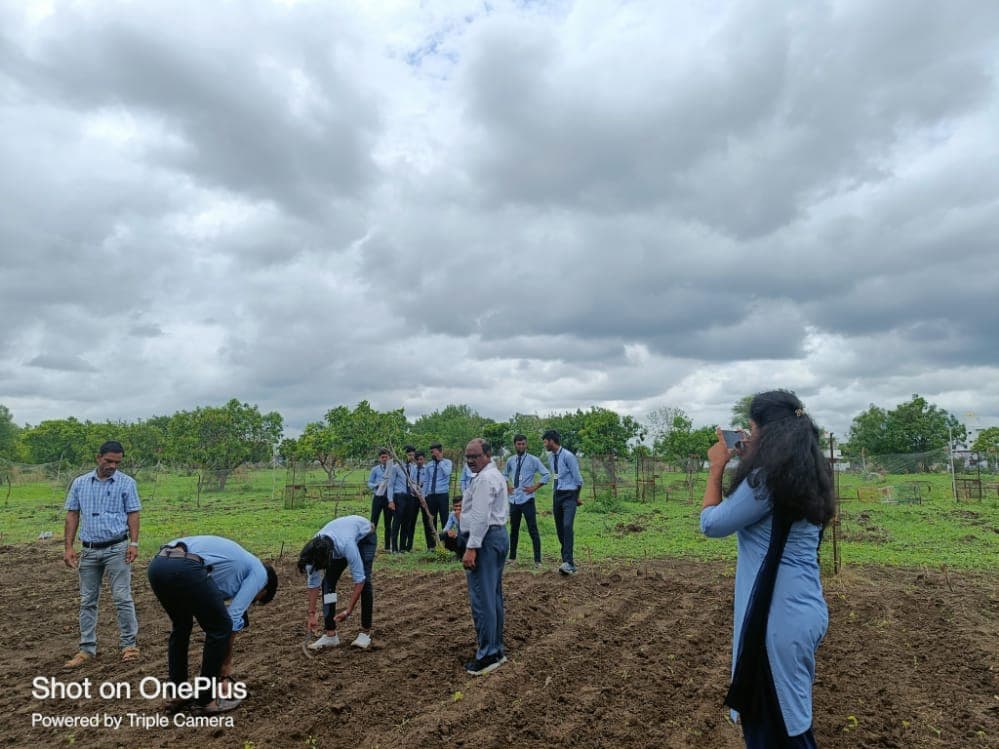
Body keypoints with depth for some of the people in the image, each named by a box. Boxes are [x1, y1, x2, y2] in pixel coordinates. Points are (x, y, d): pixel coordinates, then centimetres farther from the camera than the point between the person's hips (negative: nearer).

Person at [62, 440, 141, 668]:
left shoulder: (127, 483, -2)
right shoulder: (80, 483, 6)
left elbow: (133, 514, -3)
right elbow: (72, 515, 7)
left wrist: (134, 543, -12)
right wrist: (69, 547, 1)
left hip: (117, 548, -3)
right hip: (89, 550, 3)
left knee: (122, 598, -2)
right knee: (87, 601, 10)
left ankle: (129, 644, 8)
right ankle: (87, 648, 20)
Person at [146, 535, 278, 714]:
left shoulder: (233, 563, 40)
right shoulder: (259, 571, 21)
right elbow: (233, 617, 10)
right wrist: (226, 663, 23)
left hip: (156, 565, 9)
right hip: (185, 568, -9)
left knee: (181, 627, 32)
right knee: (221, 629, 12)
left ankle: (177, 694, 37)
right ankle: (207, 698, 22)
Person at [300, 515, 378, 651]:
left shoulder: (346, 545, -45)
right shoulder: (314, 551, -29)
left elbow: (359, 579, -38)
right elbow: (313, 583, -15)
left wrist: (348, 610, -37)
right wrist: (312, 613, -16)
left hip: (365, 535, -5)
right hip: (340, 536, 5)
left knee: (364, 581, -18)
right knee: (328, 582, -10)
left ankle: (365, 632, -4)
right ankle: (330, 634, -2)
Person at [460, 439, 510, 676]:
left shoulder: (485, 478, -14)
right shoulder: (496, 475, 19)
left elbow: (480, 516, -22)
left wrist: (471, 547, -24)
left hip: (485, 539, -11)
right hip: (499, 534, 11)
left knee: (482, 599, -7)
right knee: (494, 597, 14)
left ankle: (487, 655, -2)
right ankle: (496, 649, 22)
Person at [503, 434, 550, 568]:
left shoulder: (533, 460, -6)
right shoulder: (511, 461, 8)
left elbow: (547, 475, -8)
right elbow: (505, 474, 27)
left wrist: (535, 487, -10)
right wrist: (507, 486, 11)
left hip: (527, 500, -5)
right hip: (514, 500, 5)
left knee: (533, 531, -3)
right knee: (514, 529, 14)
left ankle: (537, 560, 2)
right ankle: (512, 557, 26)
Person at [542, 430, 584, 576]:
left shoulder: (568, 456, -13)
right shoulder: (550, 457, 9)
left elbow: (578, 479, -7)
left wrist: (577, 497, 5)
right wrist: (554, 494, 19)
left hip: (569, 495, -7)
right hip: (556, 495, 8)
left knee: (567, 527, -21)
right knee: (559, 530, 8)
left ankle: (569, 563, -23)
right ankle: (568, 560, 18)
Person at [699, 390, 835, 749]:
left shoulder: (768, 478, -20)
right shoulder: (806, 475, 7)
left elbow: (711, 523, -12)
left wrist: (717, 466, -2)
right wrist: (746, 460, 13)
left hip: (779, 616, -9)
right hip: (805, 610, 9)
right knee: (790, 713, 22)